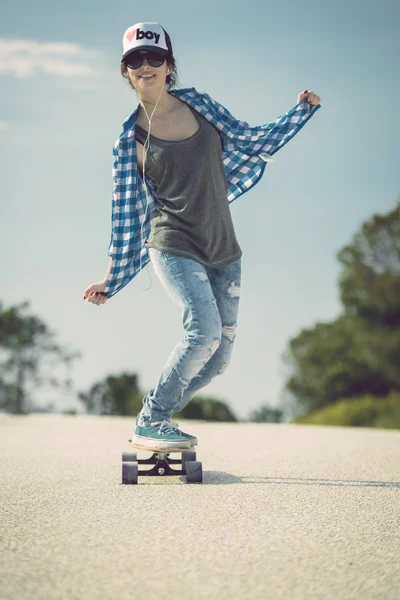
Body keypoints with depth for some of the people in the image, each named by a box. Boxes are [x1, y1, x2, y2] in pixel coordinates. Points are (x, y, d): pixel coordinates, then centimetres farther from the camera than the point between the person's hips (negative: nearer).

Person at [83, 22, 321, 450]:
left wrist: (301, 111, 14)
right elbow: (127, 214, 5)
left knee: (219, 356, 0)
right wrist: (111, 281, 8)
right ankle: (150, 422, -10)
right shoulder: (129, 141, -1)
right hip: (174, 247, -5)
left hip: (223, 250, 5)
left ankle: (157, 417, 18)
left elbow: (250, 141, 20)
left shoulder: (198, 104, 9)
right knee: (204, 330, -26)